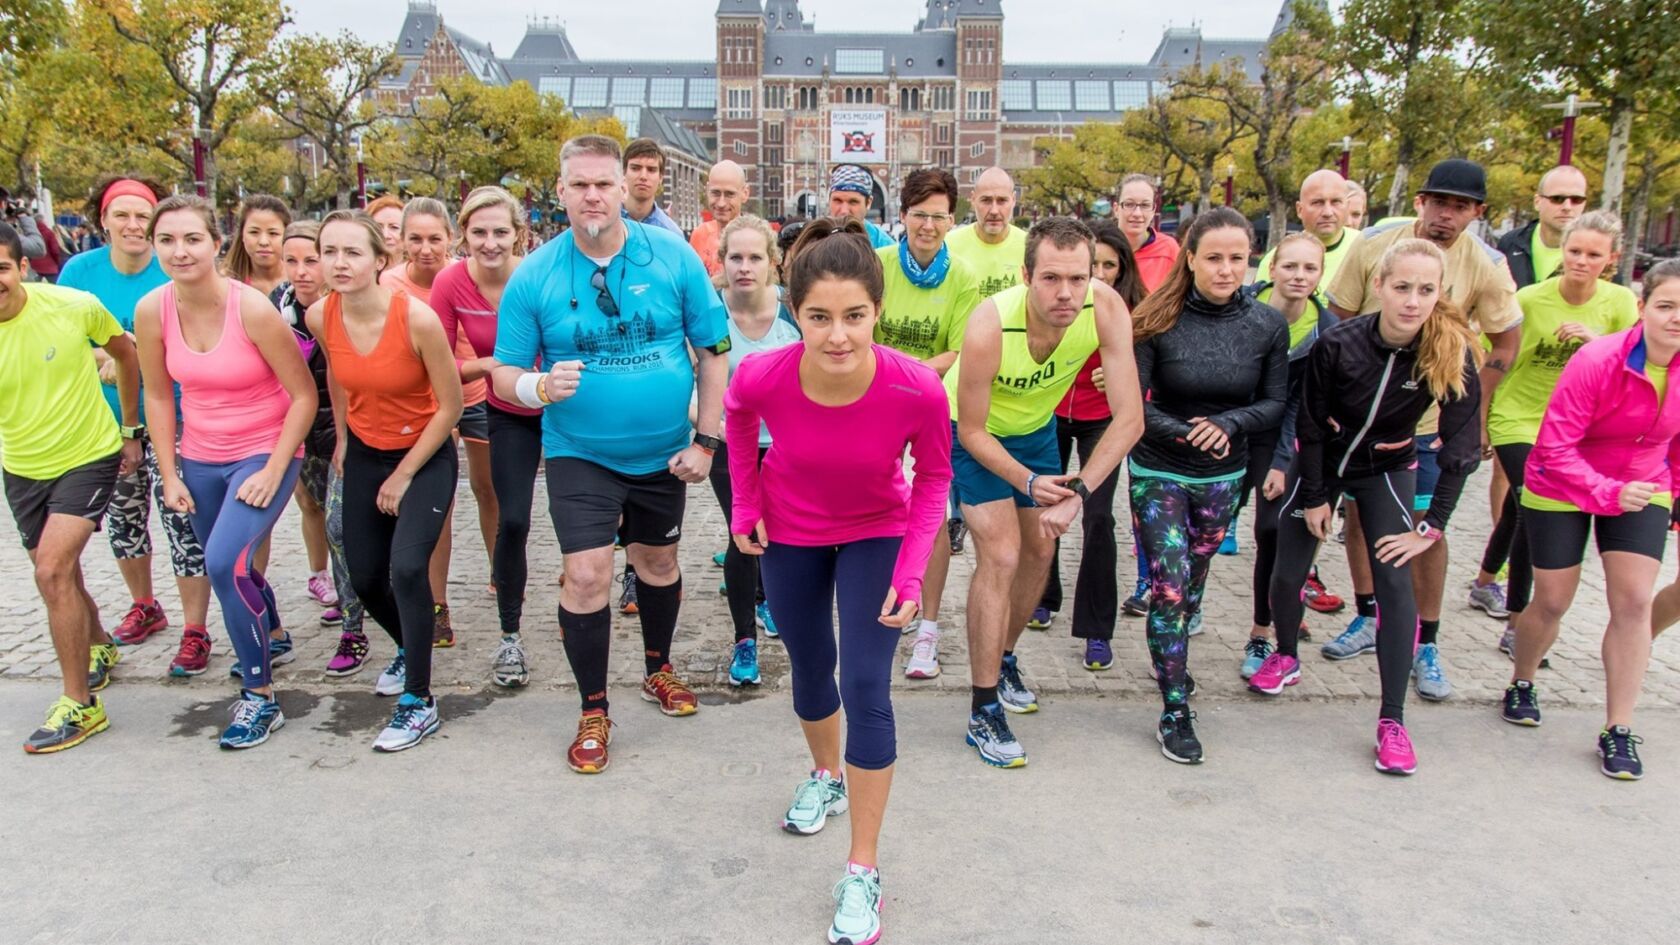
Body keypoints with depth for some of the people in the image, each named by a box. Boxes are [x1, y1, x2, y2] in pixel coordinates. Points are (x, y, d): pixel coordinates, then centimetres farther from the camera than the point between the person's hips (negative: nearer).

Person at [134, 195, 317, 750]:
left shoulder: (252, 308, -20)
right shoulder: (151, 311, -7)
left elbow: (304, 395, -14)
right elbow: (159, 395, 6)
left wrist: (272, 472, -17)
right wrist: (169, 474, 4)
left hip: (265, 453, -5)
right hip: (200, 459, 6)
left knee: (225, 562, -22)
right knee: (229, 566, 19)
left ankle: (260, 697, -7)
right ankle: (272, 634, 52)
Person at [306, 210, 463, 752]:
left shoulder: (417, 319, -25)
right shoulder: (320, 317, -11)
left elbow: (450, 407, -17)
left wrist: (404, 475, -12)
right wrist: (342, 438, 16)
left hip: (424, 456, -5)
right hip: (364, 453, 5)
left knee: (406, 568, -20)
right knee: (364, 578, 10)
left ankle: (419, 702, -5)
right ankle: (409, 647, 43)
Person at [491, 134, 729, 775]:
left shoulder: (673, 258, -8)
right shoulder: (534, 277, -9)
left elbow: (714, 351, -3)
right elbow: (504, 375, -4)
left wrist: (706, 440, -8)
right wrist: (541, 386, -27)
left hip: (662, 453, 2)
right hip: (580, 455, -1)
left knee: (658, 560, 18)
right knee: (587, 574, -10)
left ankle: (658, 670, 44)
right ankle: (593, 710, 11)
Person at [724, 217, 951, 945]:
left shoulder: (918, 388, -34)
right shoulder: (761, 376, -31)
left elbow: (934, 476, -14)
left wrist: (912, 572, -20)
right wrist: (745, 503, -3)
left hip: (877, 535, -1)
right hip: (788, 534, 2)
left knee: (866, 689, -9)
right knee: (809, 668, 19)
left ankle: (863, 872, 9)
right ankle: (826, 775, 52)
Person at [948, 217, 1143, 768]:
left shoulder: (1107, 310, -30)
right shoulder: (989, 327, -38)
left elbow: (1129, 418, -27)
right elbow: (971, 432, -24)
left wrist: (1077, 494, -34)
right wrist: (1029, 482, -32)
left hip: (1036, 427, 5)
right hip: (975, 430, -4)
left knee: (1040, 550, 12)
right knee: (1001, 555, -14)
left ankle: (1003, 659, 39)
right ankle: (983, 712, -3)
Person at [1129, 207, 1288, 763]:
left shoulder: (1268, 326, -6)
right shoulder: (1158, 321, -14)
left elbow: (1274, 404, -1)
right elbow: (1133, 404, -12)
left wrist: (1228, 424, -20)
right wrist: (1185, 433, -26)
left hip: (1225, 475, 3)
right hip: (1158, 472, -3)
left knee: (1193, 579, 17)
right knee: (1169, 586, -9)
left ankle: (1169, 659, 45)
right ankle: (1174, 712, 2)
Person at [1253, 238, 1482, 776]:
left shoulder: (1453, 355, -23)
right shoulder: (1339, 345, -24)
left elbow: (1460, 449, -16)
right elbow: (1310, 424, -11)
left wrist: (1432, 526, -17)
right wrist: (1314, 497, -6)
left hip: (1386, 471, 0)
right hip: (1321, 464, 0)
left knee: (1395, 582, -13)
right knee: (1288, 572, 2)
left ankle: (1393, 721, -5)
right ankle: (1285, 657, 34)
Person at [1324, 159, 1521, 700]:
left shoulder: (1485, 265, -10)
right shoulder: (1375, 244, -9)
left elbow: (1506, 341, 1)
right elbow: (1340, 320, -1)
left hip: (1430, 417, -2)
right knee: (1357, 513, 10)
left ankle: (1427, 645, 14)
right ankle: (1368, 619, 29)